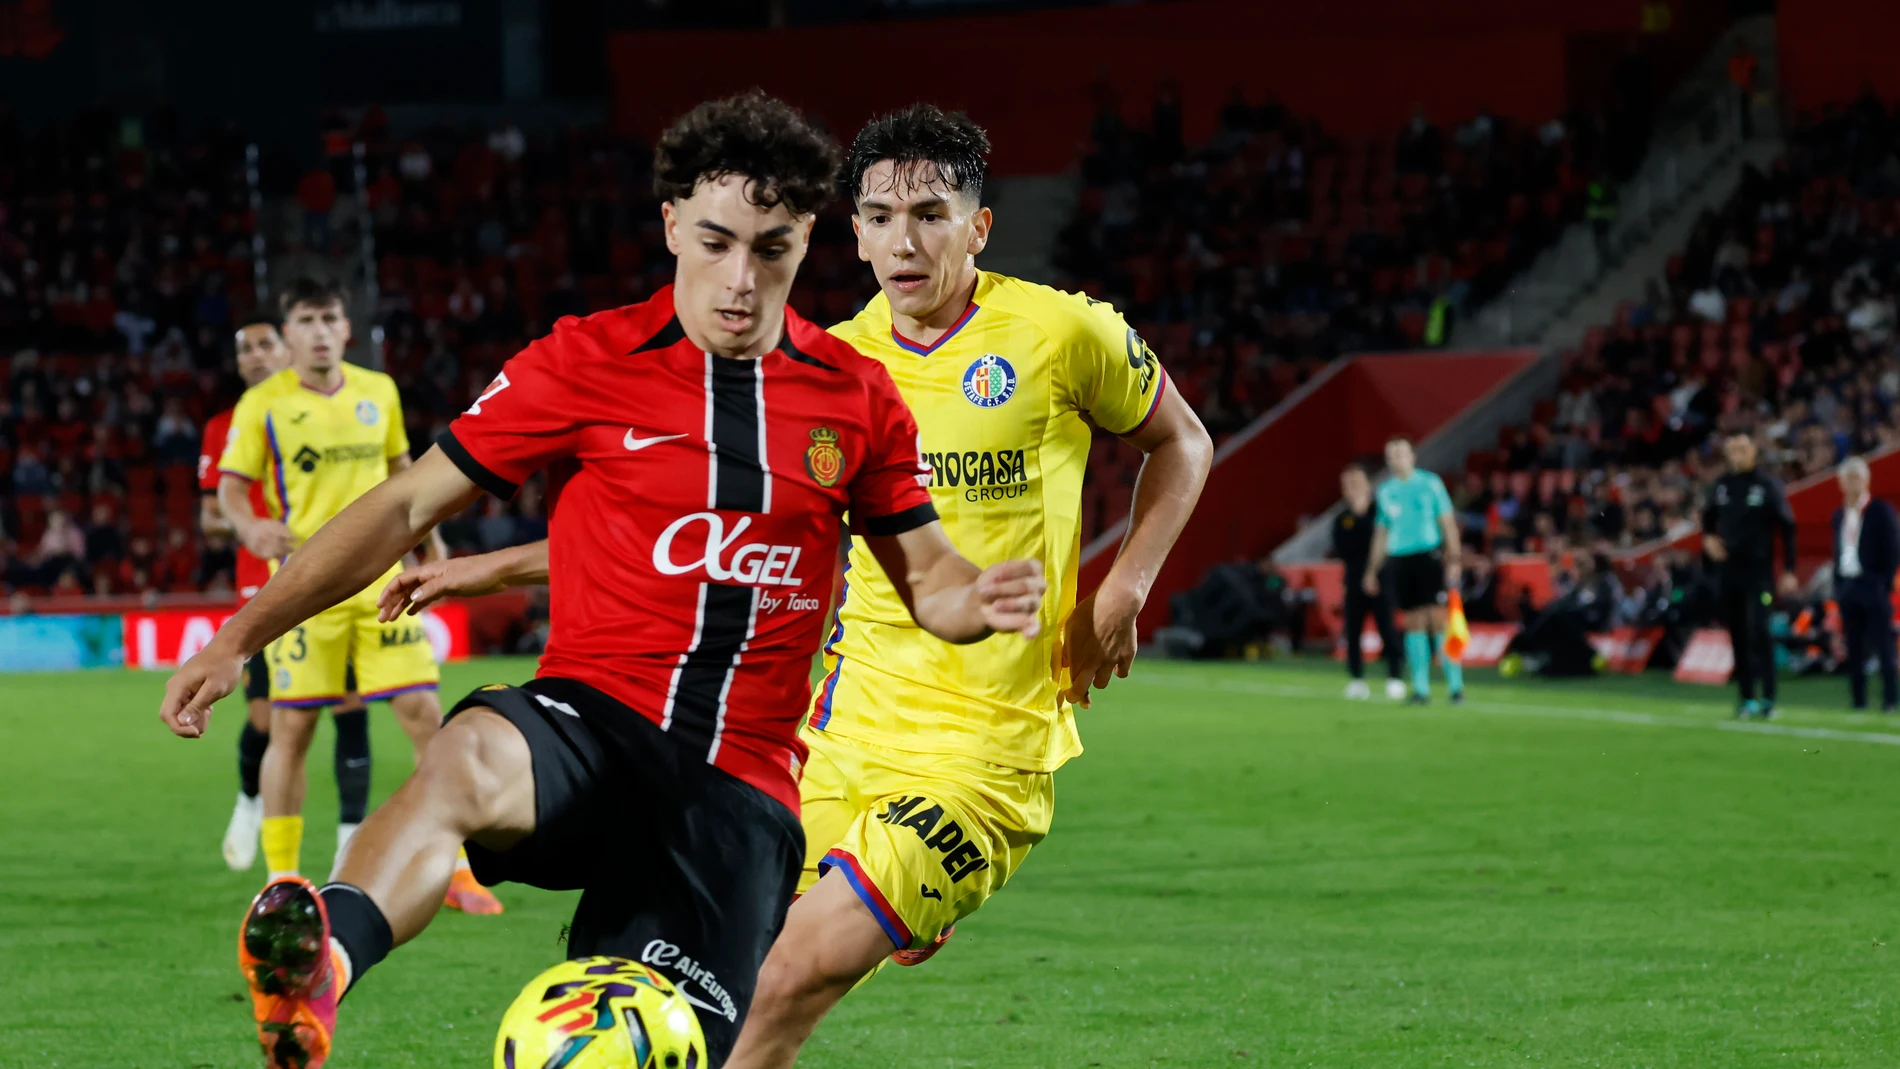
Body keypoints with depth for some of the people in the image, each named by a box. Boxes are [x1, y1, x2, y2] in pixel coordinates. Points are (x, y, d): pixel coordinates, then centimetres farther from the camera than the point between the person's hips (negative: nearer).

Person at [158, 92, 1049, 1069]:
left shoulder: (856, 395, 9)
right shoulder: (586, 363, 3)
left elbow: (926, 577, 18)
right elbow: (408, 507, 5)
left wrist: (979, 600, -7)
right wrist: (243, 633, -2)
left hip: (743, 781, 3)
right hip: (591, 722, -2)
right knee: (468, 759, -39)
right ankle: (315, 971, -64)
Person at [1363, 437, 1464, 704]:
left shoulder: (1430, 483, 1)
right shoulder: (1386, 490, 13)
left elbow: (1448, 522, 1)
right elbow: (1381, 533, 19)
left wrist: (1454, 561, -7)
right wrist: (1372, 570, 16)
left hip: (1429, 557, -4)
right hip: (1400, 560, 4)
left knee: (1438, 619, -10)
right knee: (1414, 624, 2)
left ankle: (1455, 684, -7)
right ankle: (1420, 687, 4)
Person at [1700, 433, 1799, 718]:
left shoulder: (1767, 485, -5)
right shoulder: (1721, 486, 9)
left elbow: (1786, 528, -4)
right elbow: (1708, 516, 24)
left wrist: (1789, 571, -9)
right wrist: (1708, 538, 2)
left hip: (1758, 569, -5)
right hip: (1727, 569, 5)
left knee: (1758, 631, -14)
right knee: (1737, 634, 5)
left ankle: (1768, 698, -14)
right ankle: (1746, 697, 11)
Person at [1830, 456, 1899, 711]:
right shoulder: (1840, 515, 14)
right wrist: (1838, 588, 10)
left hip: (1872, 587, -6)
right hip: (1847, 586, 6)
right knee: (1855, 649, 6)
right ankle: (1858, 700, 8)